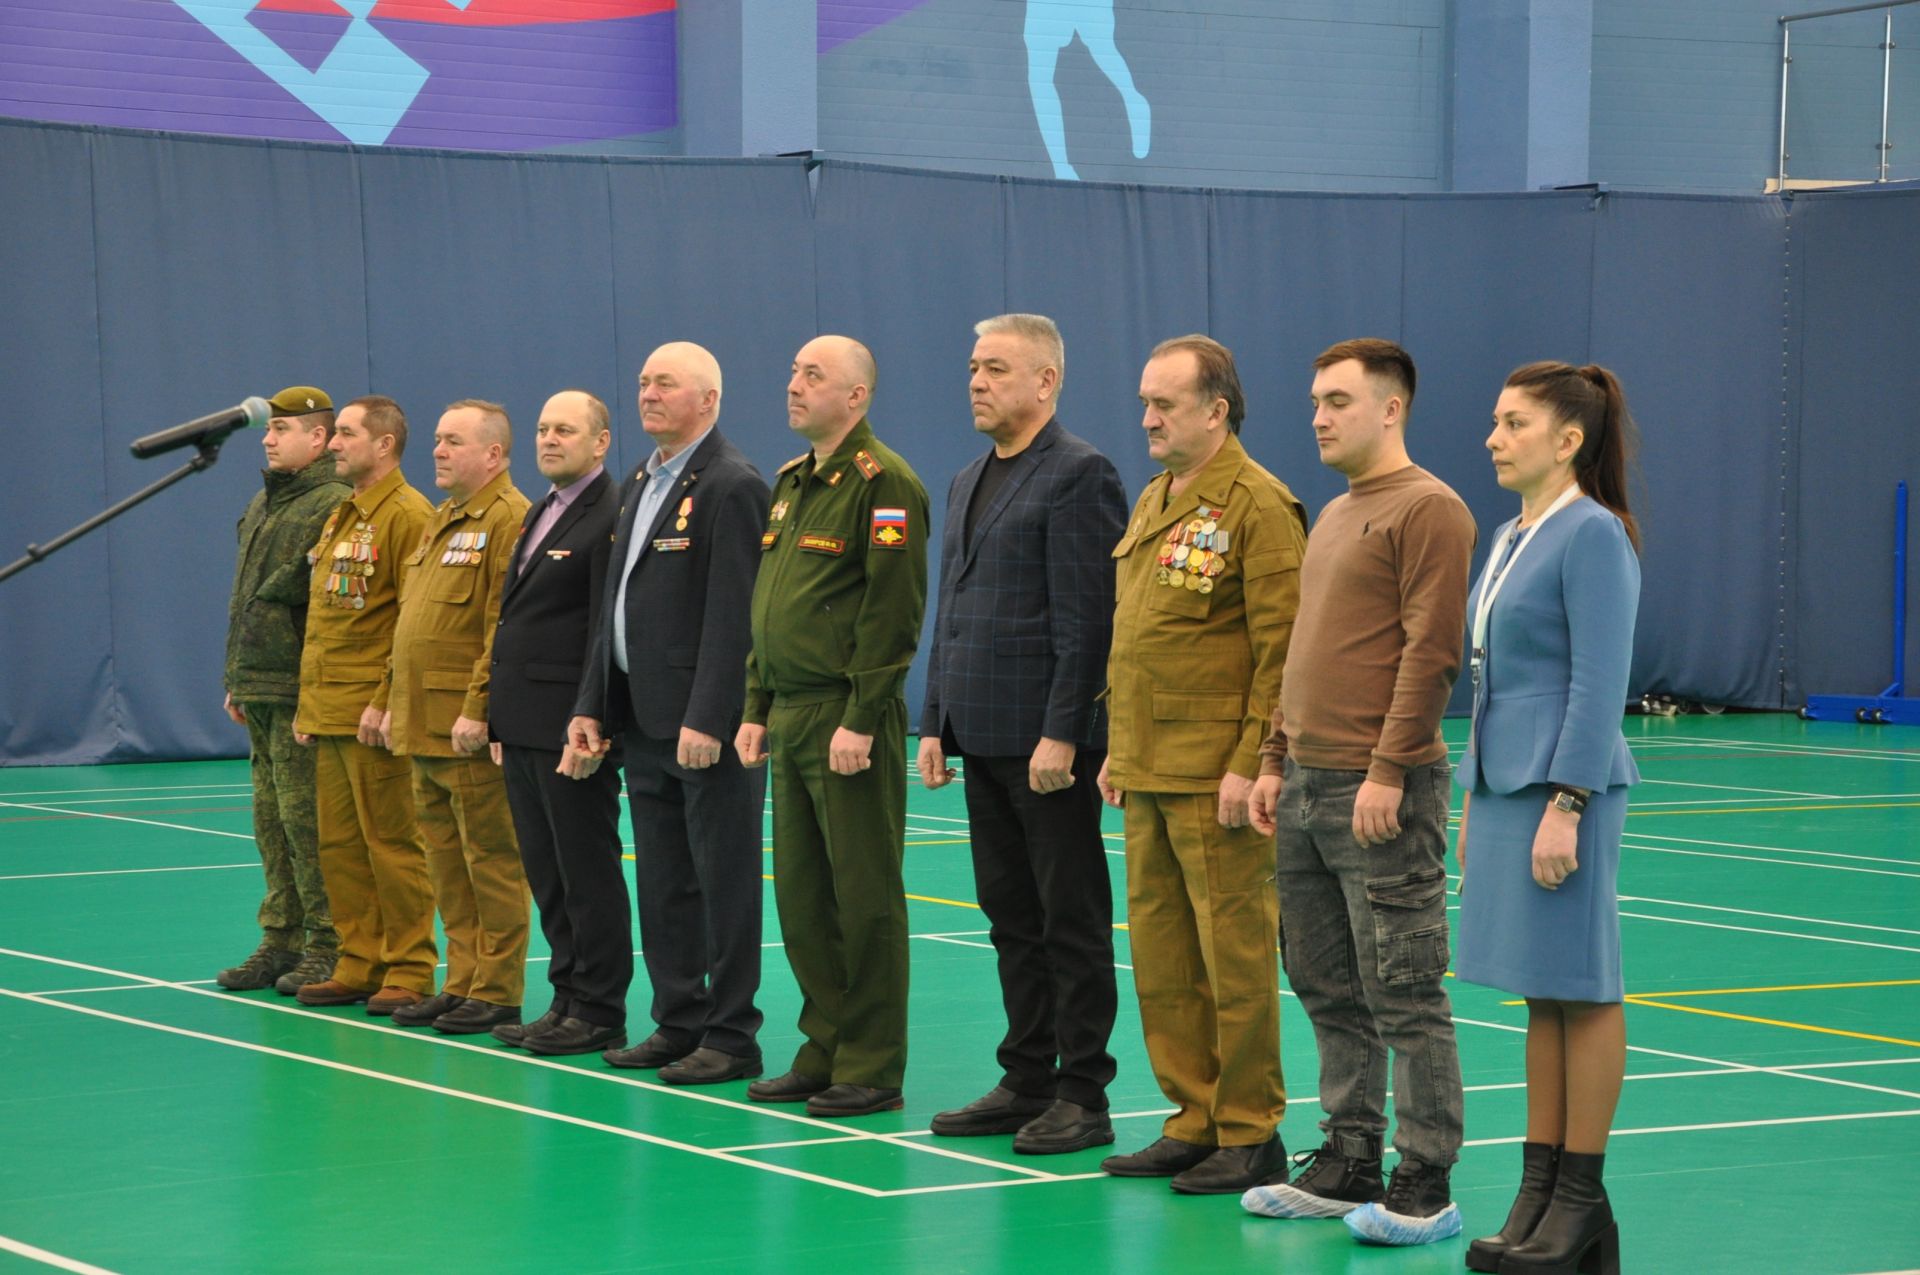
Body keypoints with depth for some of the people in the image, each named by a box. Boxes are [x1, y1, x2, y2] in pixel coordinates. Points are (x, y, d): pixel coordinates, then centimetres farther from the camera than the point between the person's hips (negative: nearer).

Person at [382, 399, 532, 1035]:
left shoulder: (509, 519, -11)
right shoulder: (441, 522, 20)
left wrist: (477, 710, -21)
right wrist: (395, 699, 19)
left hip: (472, 731, -10)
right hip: (425, 728, 10)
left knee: (490, 860, -4)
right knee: (447, 863, 12)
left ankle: (497, 991, 0)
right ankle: (462, 982, 18)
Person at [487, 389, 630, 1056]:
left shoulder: (611, 519, -13)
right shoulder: (539, 514, 18)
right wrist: (500, 718, 16)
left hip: (570, 732, -9)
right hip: (523, 727, 9)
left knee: (588, 874, -2)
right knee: (546, 875, 12)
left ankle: (598, 1012, 4)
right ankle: (568, 997, 19)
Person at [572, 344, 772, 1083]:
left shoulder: (731, 487, -12)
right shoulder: (639, 486, 17)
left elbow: (731, 615, -18)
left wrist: (706, 719, -22)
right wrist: (593, 705, 13)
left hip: (707, 724, -9)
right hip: (644, 719, 9)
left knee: (724, 881, -2)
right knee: (662, 884, 12)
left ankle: (731, 1035, 3)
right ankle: (679, 1022, 19)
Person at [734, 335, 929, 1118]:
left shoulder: (882, 482, -10)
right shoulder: (792, 483, 17)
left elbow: (893, 612, -16)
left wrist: (861, 721, -19)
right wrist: (756, 708, 16)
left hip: (848, 721, -9)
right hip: (790, 717, 9)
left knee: (864, 896, -3)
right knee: (800, 892, 11)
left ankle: (871, 1068, 2)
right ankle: (824, 1051, 19)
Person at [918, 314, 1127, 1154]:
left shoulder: (1079, 476, -10)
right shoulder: (969, 484, 18)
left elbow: (1088, 619, -16)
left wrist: (1061, 734, -20)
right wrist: (936, 723, 15)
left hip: (1049, 740, -9)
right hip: (984, 738, 9)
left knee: (1071, 923, -2)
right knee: (1012, 920, 11)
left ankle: (1082, 1097, 2)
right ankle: (1026, 1083, 17)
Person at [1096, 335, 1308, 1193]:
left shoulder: (1257, 505, -11)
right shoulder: (1153, 503, 16)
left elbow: (1281, 648, -15)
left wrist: (1252, 765, -18)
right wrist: (1117, 747, 18)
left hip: (1216, 777, -9)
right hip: (1148, 771, 9)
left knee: (1235, 953, -2)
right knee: (1161, 954, 11)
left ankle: (1249, 1136, 5)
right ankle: (1195, 1120, 19)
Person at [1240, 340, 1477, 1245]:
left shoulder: (1428, 511, -10)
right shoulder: (1333, 517, 19)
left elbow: (1432, 652, -17)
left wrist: (1387, 771, -20)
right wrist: (1275, 759, 17)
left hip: (1379, 792, -9)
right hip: (1307, 790, 9)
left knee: (1402, 992, -5)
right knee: (1324, 985, 12)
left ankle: (1424, 1187, -1)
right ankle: (1347, 1163, 20)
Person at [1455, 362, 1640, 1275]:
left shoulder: (1592, 535, -12)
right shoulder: (1510, 539, 15)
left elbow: (1598, 685, -16)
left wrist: (1565, 805, -20)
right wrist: (1475, 795, 18)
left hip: (1563, 786, -9)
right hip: (1504, 783, 9)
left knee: (1579, 989, -2)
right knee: (1540, 994, 10)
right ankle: (1538, 1192, 14)